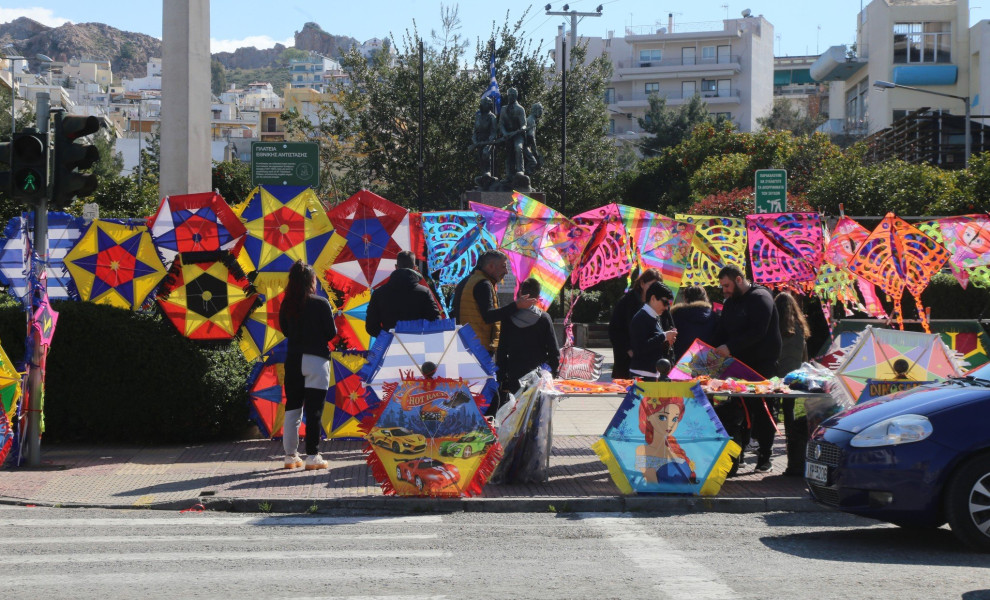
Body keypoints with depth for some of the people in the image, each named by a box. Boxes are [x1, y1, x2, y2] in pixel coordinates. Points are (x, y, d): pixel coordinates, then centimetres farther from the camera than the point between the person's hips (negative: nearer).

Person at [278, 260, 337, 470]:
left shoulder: (286, 305, 1)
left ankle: (291, 455, 16)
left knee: (292, 406, 12)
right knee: (314, 409, 0)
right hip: (316, 360, -4)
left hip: (293, 359, 4)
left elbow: (285, 330, 11)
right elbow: (331, 333, -7)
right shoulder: (321, 304, -11)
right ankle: (312, 456, -1)